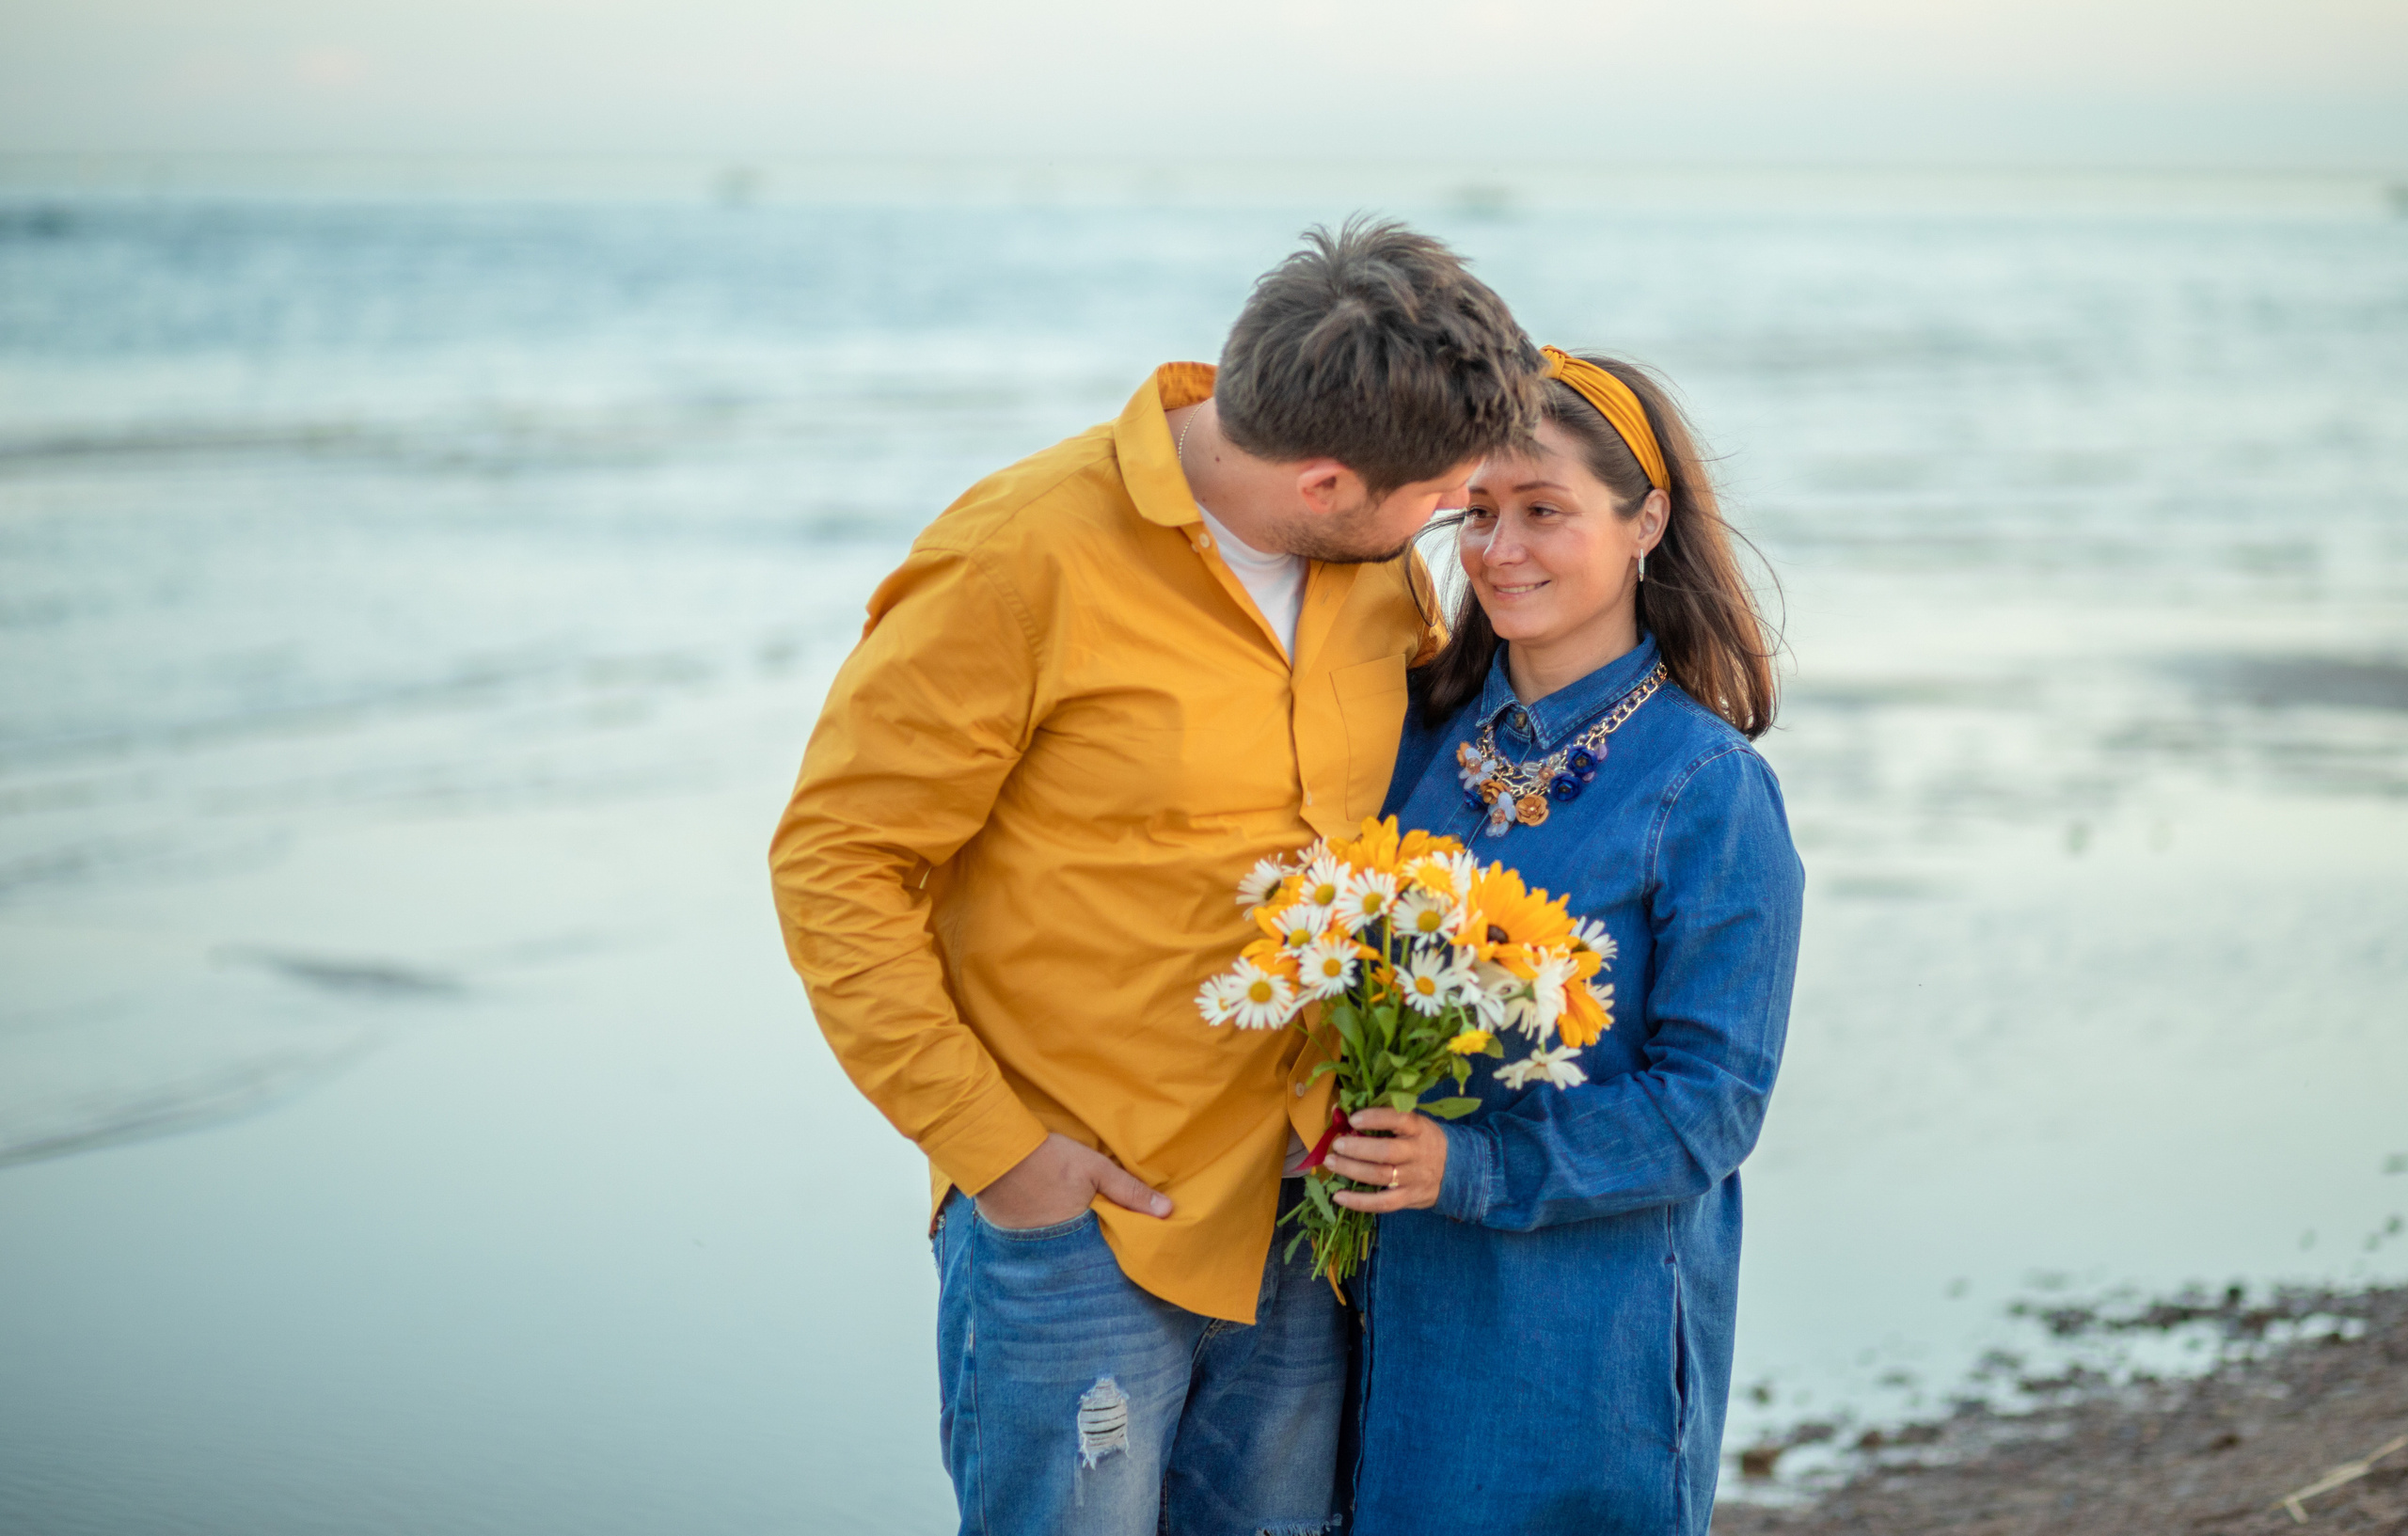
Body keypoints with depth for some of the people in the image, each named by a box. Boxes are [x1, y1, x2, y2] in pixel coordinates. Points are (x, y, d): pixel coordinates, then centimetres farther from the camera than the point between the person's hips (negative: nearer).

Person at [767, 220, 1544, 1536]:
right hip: (1075, 1225, -6)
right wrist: (985, 1141, -15)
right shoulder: (1025, 558, -16)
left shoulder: (1379, 563, 2)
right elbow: (834, 863, -12)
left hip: (1300, 1223, 6)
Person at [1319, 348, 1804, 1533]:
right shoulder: (1426, 732, 5)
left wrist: (1475, 1168, -22)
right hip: (1400, 1299, 5)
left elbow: (1710, 1103, -13)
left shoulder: (1709, 791, -11)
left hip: (1591, 1331, -4)